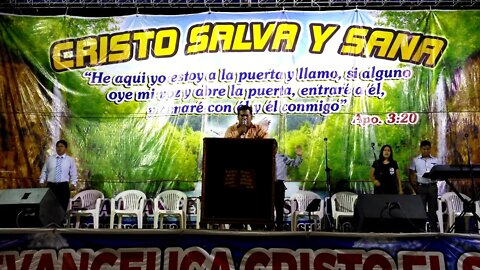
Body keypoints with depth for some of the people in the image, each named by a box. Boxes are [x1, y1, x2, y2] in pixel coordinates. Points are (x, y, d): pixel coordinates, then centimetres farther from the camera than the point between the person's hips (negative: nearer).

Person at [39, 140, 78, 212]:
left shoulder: (70, 160, 7)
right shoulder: (50, 159, 12)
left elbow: (73, 174, 4)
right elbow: (44, 171, 14)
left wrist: (73, 184, -11)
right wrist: (42, 181, -1)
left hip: (63, 186, -1)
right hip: (51, 185, 1)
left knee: (62, 208, 0)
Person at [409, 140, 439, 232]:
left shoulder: (435, 160, 9)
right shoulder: (415, 160, 5)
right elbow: (411, 175, 5)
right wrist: (414, 187, -5)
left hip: (432, 186, 1)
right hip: (421, 187, -1)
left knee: (432, 208, 5)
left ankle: (434, 228, 12)